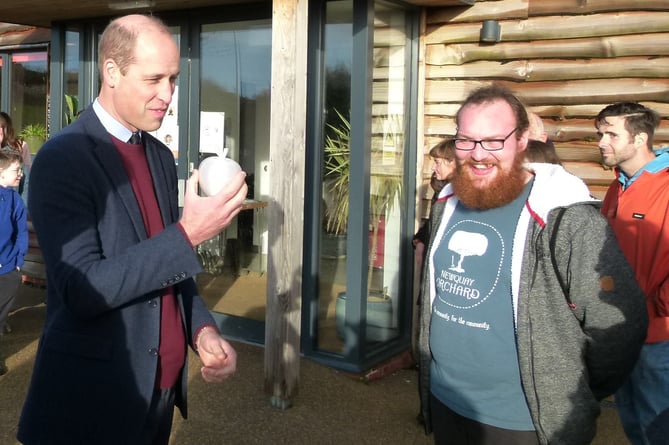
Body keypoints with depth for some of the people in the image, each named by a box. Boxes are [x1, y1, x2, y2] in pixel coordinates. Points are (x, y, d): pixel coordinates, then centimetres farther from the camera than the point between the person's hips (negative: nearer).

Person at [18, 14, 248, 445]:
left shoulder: (161, 156, 7)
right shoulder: (63, 159, -16)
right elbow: (82, 290, -22)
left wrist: (203, 329, -3)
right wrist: (188, 233, -28)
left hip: (163, 383, 7)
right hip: (94, 395, -7)